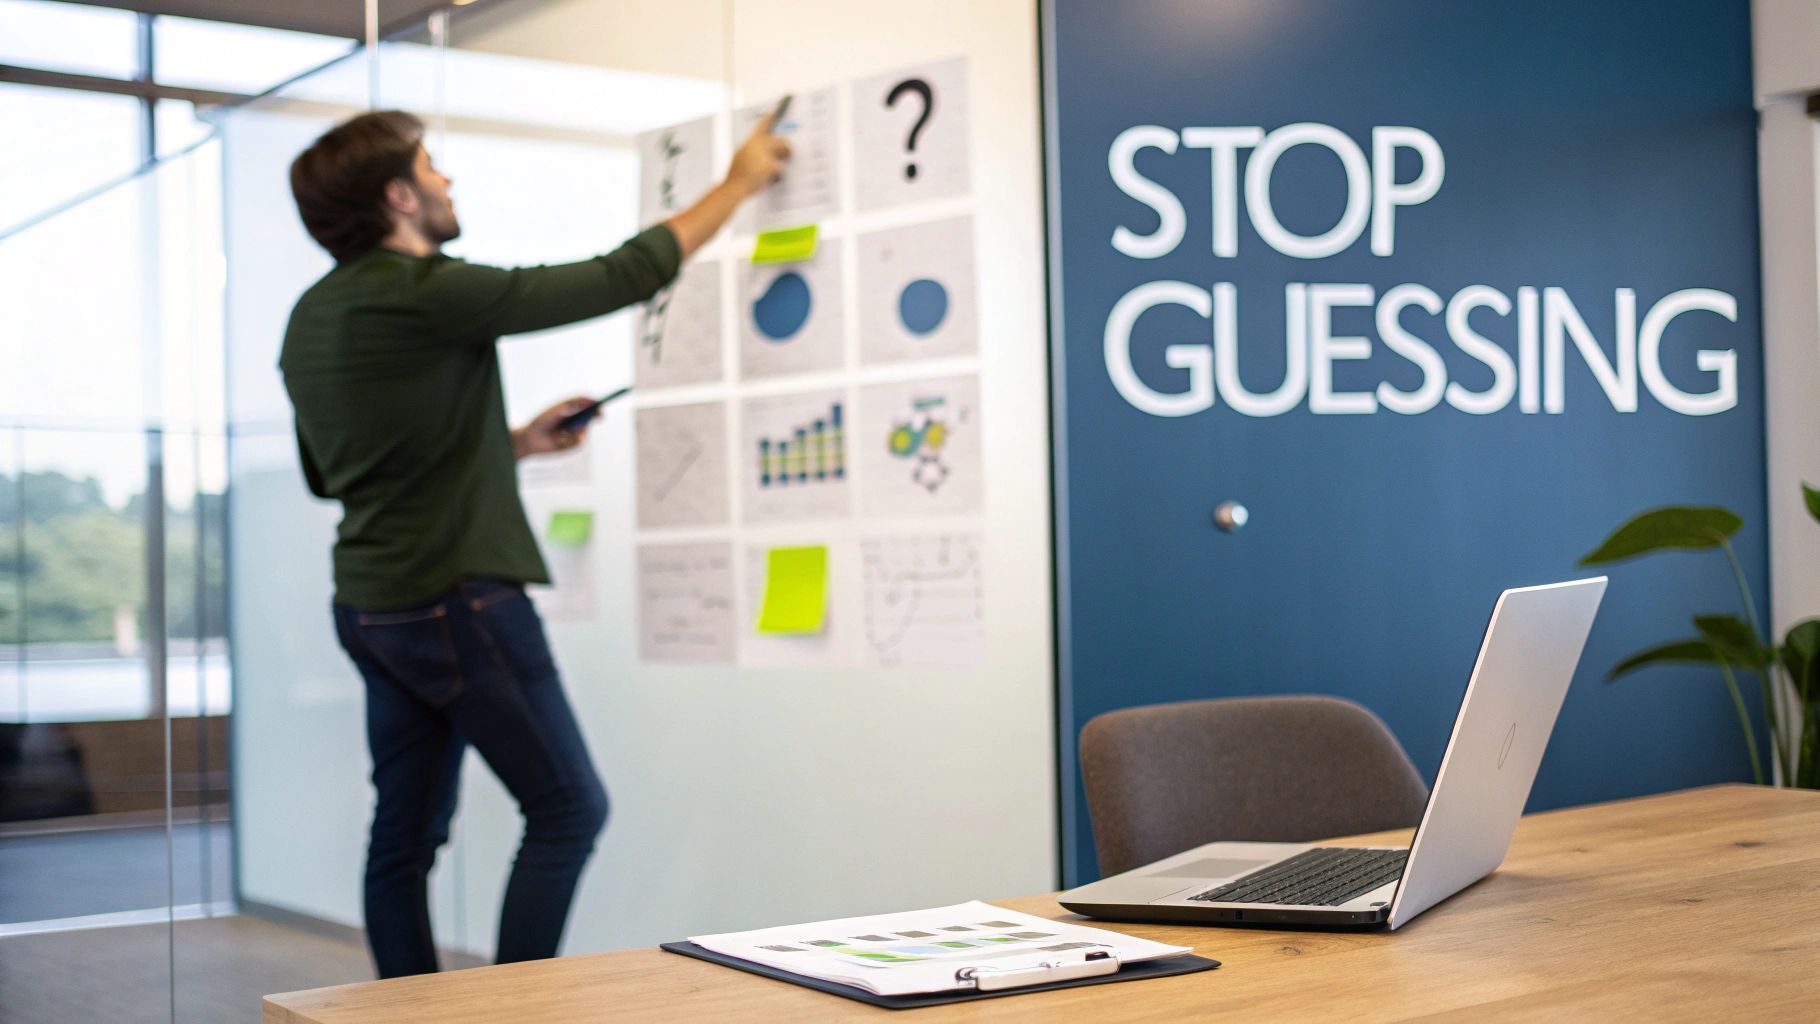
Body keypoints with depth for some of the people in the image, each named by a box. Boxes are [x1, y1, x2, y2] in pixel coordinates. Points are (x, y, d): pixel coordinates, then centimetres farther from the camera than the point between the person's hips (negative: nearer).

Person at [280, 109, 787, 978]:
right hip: (457, 603, -9)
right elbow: (621, 278, -11)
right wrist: (738, 183, 2)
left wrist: (513, 444, 19)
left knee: (406, 837, 11)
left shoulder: (313, 318, 11)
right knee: (568, 809, 0)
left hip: (372, 607, 9)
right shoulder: (429, 294, -16)